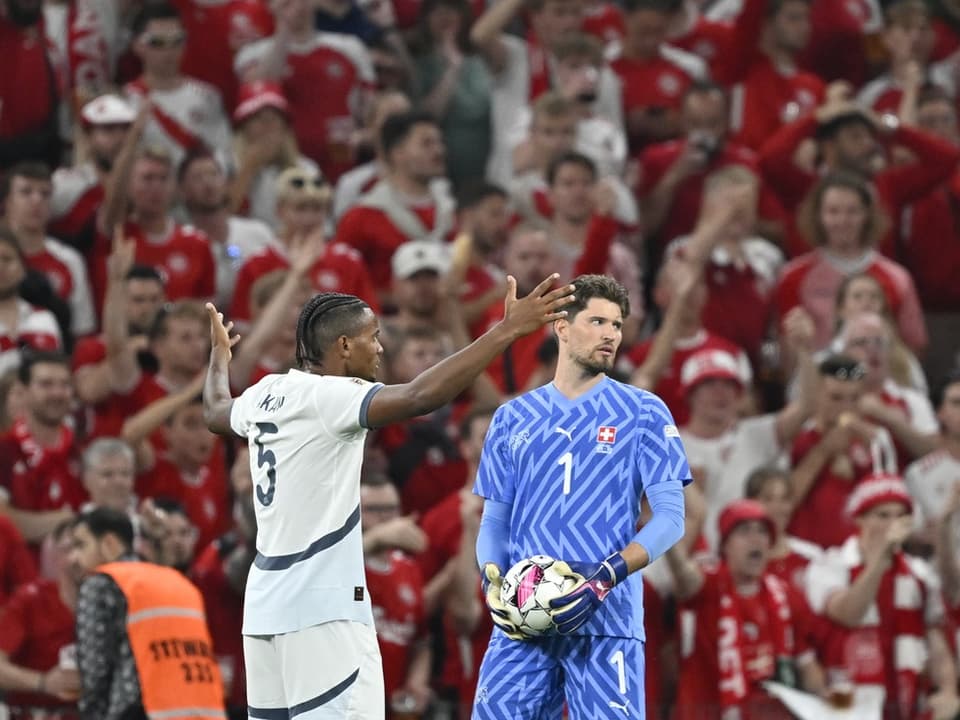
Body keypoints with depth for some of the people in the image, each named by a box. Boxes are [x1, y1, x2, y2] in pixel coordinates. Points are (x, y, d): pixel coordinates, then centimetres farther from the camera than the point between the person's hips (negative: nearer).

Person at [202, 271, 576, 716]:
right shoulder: (329, 396, -13)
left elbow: (216, 412, 36)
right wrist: (508, 330, -26)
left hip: (266, 607, 9)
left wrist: (220, 354, 57)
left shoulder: (265, 395, 12)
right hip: (322, 610, -9)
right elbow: (420, 396, -28)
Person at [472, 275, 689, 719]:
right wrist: (492, 579, -4)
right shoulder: (513, 419, 15)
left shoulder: (643, 413, 5)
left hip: (607, 619, -2)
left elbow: (671, 517, -2)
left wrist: (606, 577, -16)